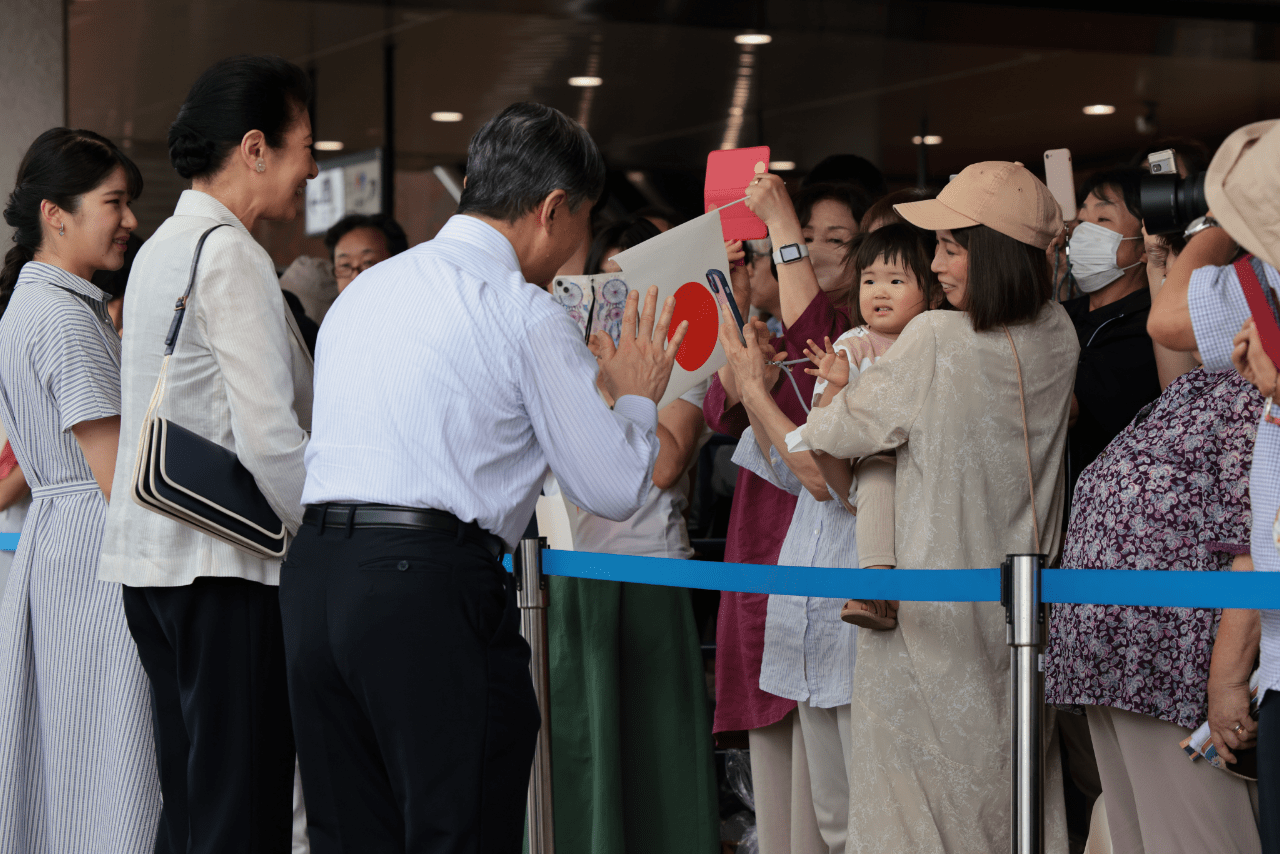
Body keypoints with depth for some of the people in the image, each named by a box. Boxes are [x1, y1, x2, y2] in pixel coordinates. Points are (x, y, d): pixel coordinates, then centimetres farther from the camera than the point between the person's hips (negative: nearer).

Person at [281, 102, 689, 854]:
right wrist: (638, 396, 17)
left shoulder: (363, 290, 19)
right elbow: (614, 488, -2)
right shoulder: (527, 314, -4)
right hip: (433, 587, -7)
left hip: (314, 572, 7)